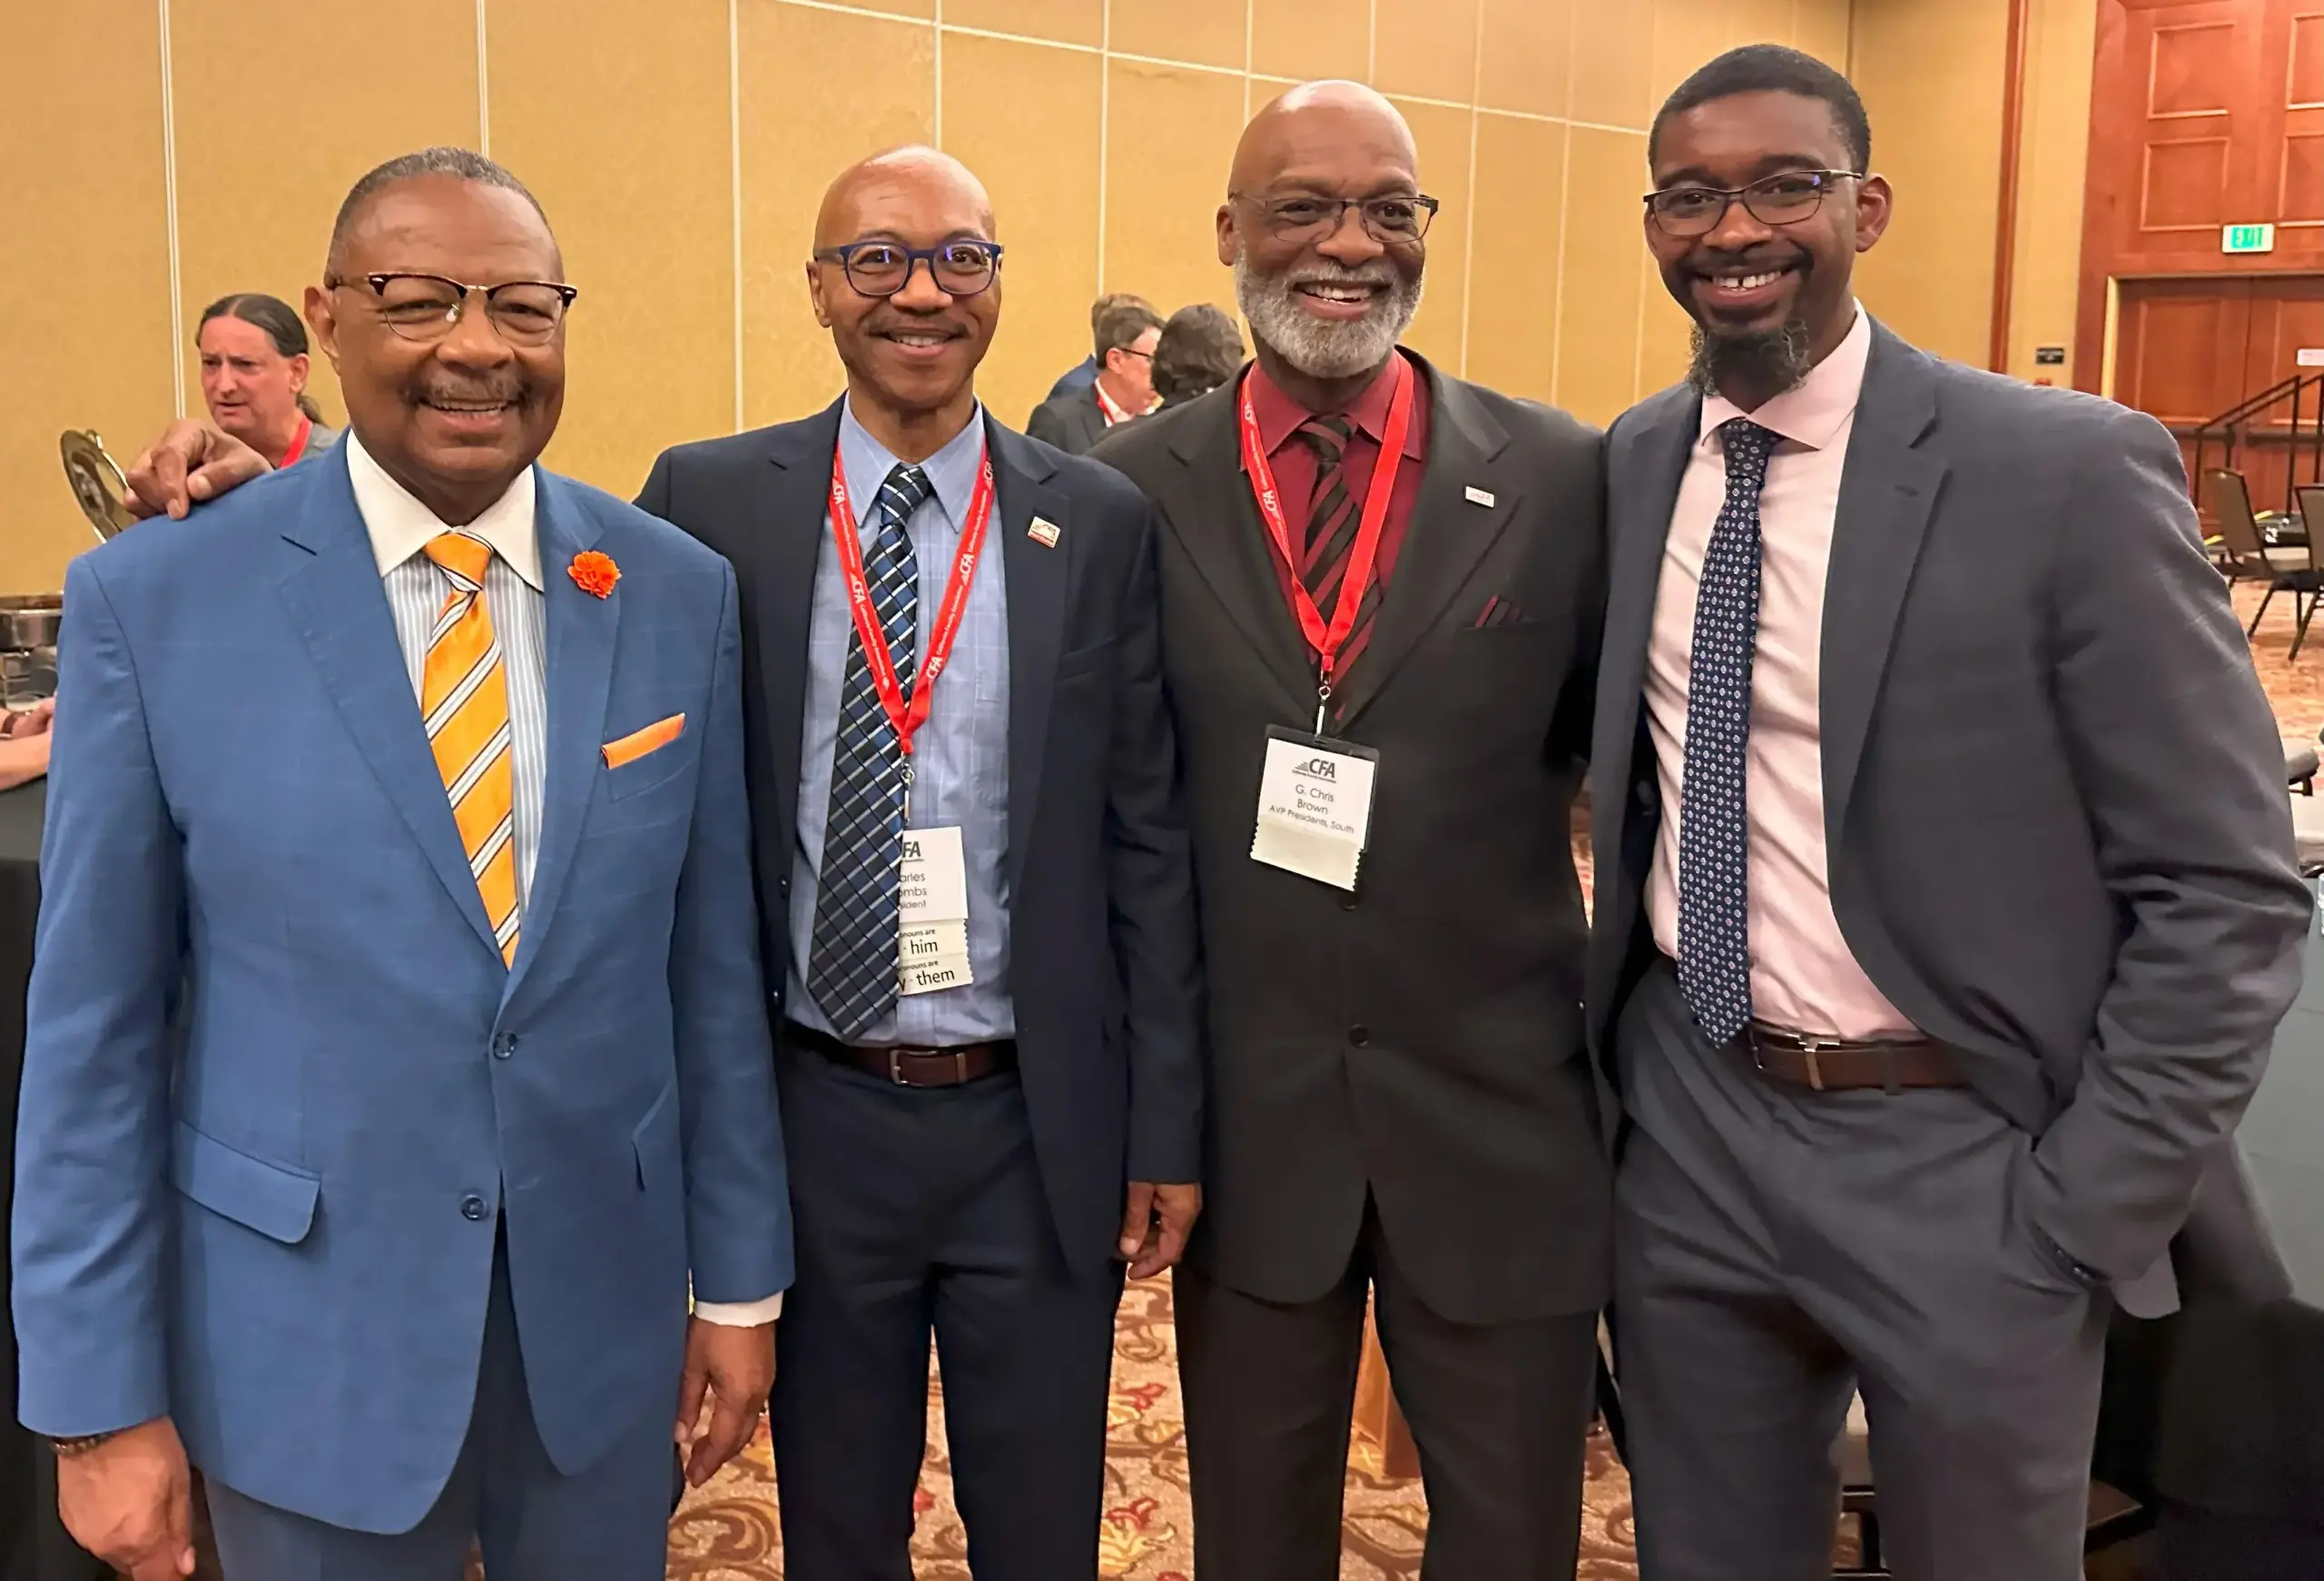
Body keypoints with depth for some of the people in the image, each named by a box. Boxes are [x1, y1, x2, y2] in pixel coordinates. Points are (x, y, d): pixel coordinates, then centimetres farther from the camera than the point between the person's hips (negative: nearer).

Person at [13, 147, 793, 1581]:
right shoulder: (156, 600, -9)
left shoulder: (682, 592, -4)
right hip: (305, 1335, -1)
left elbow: (714, 964, 1)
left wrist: (741, 1276, 4)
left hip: (607, 1308, 2)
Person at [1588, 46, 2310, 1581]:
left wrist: (2085, 1207, -13)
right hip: (1685, 1133, 4)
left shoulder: (2071, 473, -14)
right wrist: (1607, 1034, 8)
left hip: (1959, 1161, -4)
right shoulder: (1630, 468, 2)